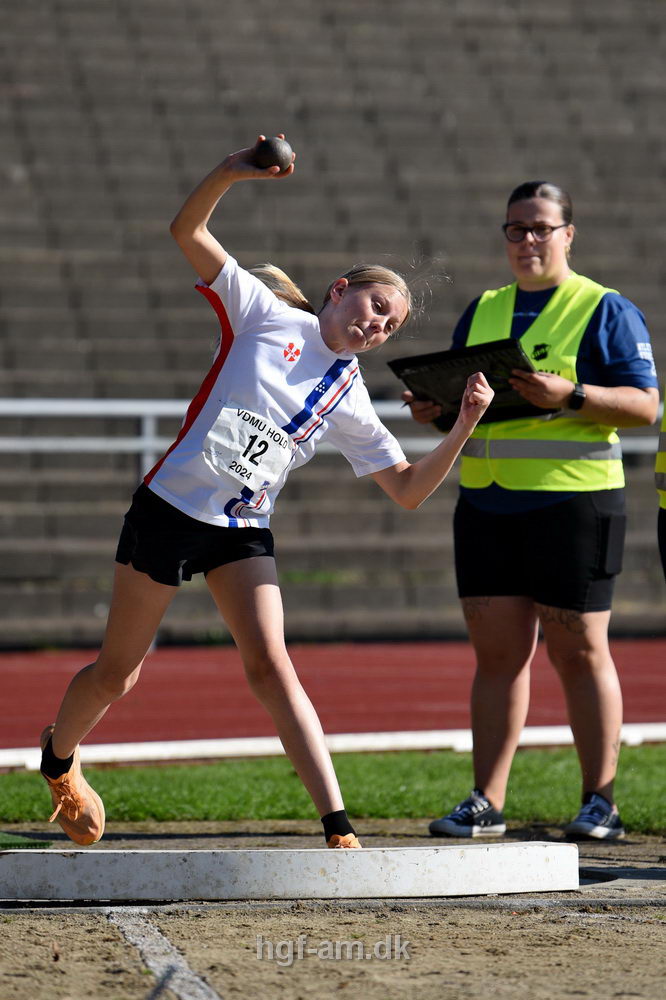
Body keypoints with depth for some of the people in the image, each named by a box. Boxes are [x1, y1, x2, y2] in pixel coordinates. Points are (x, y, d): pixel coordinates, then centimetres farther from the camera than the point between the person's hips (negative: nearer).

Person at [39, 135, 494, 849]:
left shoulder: (349, 402, 8)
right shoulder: (267, 315, -2)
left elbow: (408, 490, 8)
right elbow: (187, 231, -8)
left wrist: (463, 427, -6)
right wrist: (230, 174, -26)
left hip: (243, 533, 3)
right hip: (169, 509, -3)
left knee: (270, 666, -15)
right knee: (116, 675, 8)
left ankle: (337, 827, -22)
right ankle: (59, 757, 39)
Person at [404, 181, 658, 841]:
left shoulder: (606, 310, 0)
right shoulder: (482, 312, 18)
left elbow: (644, 405, -7)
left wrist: (568, 396, -21)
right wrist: (434, 407, 0)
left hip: (574, 501, -5)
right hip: (486, 505, 5)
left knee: (579, 652, -3)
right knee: (496, 653, 3)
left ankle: (600, 802, 3)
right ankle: (486, 803, 4)